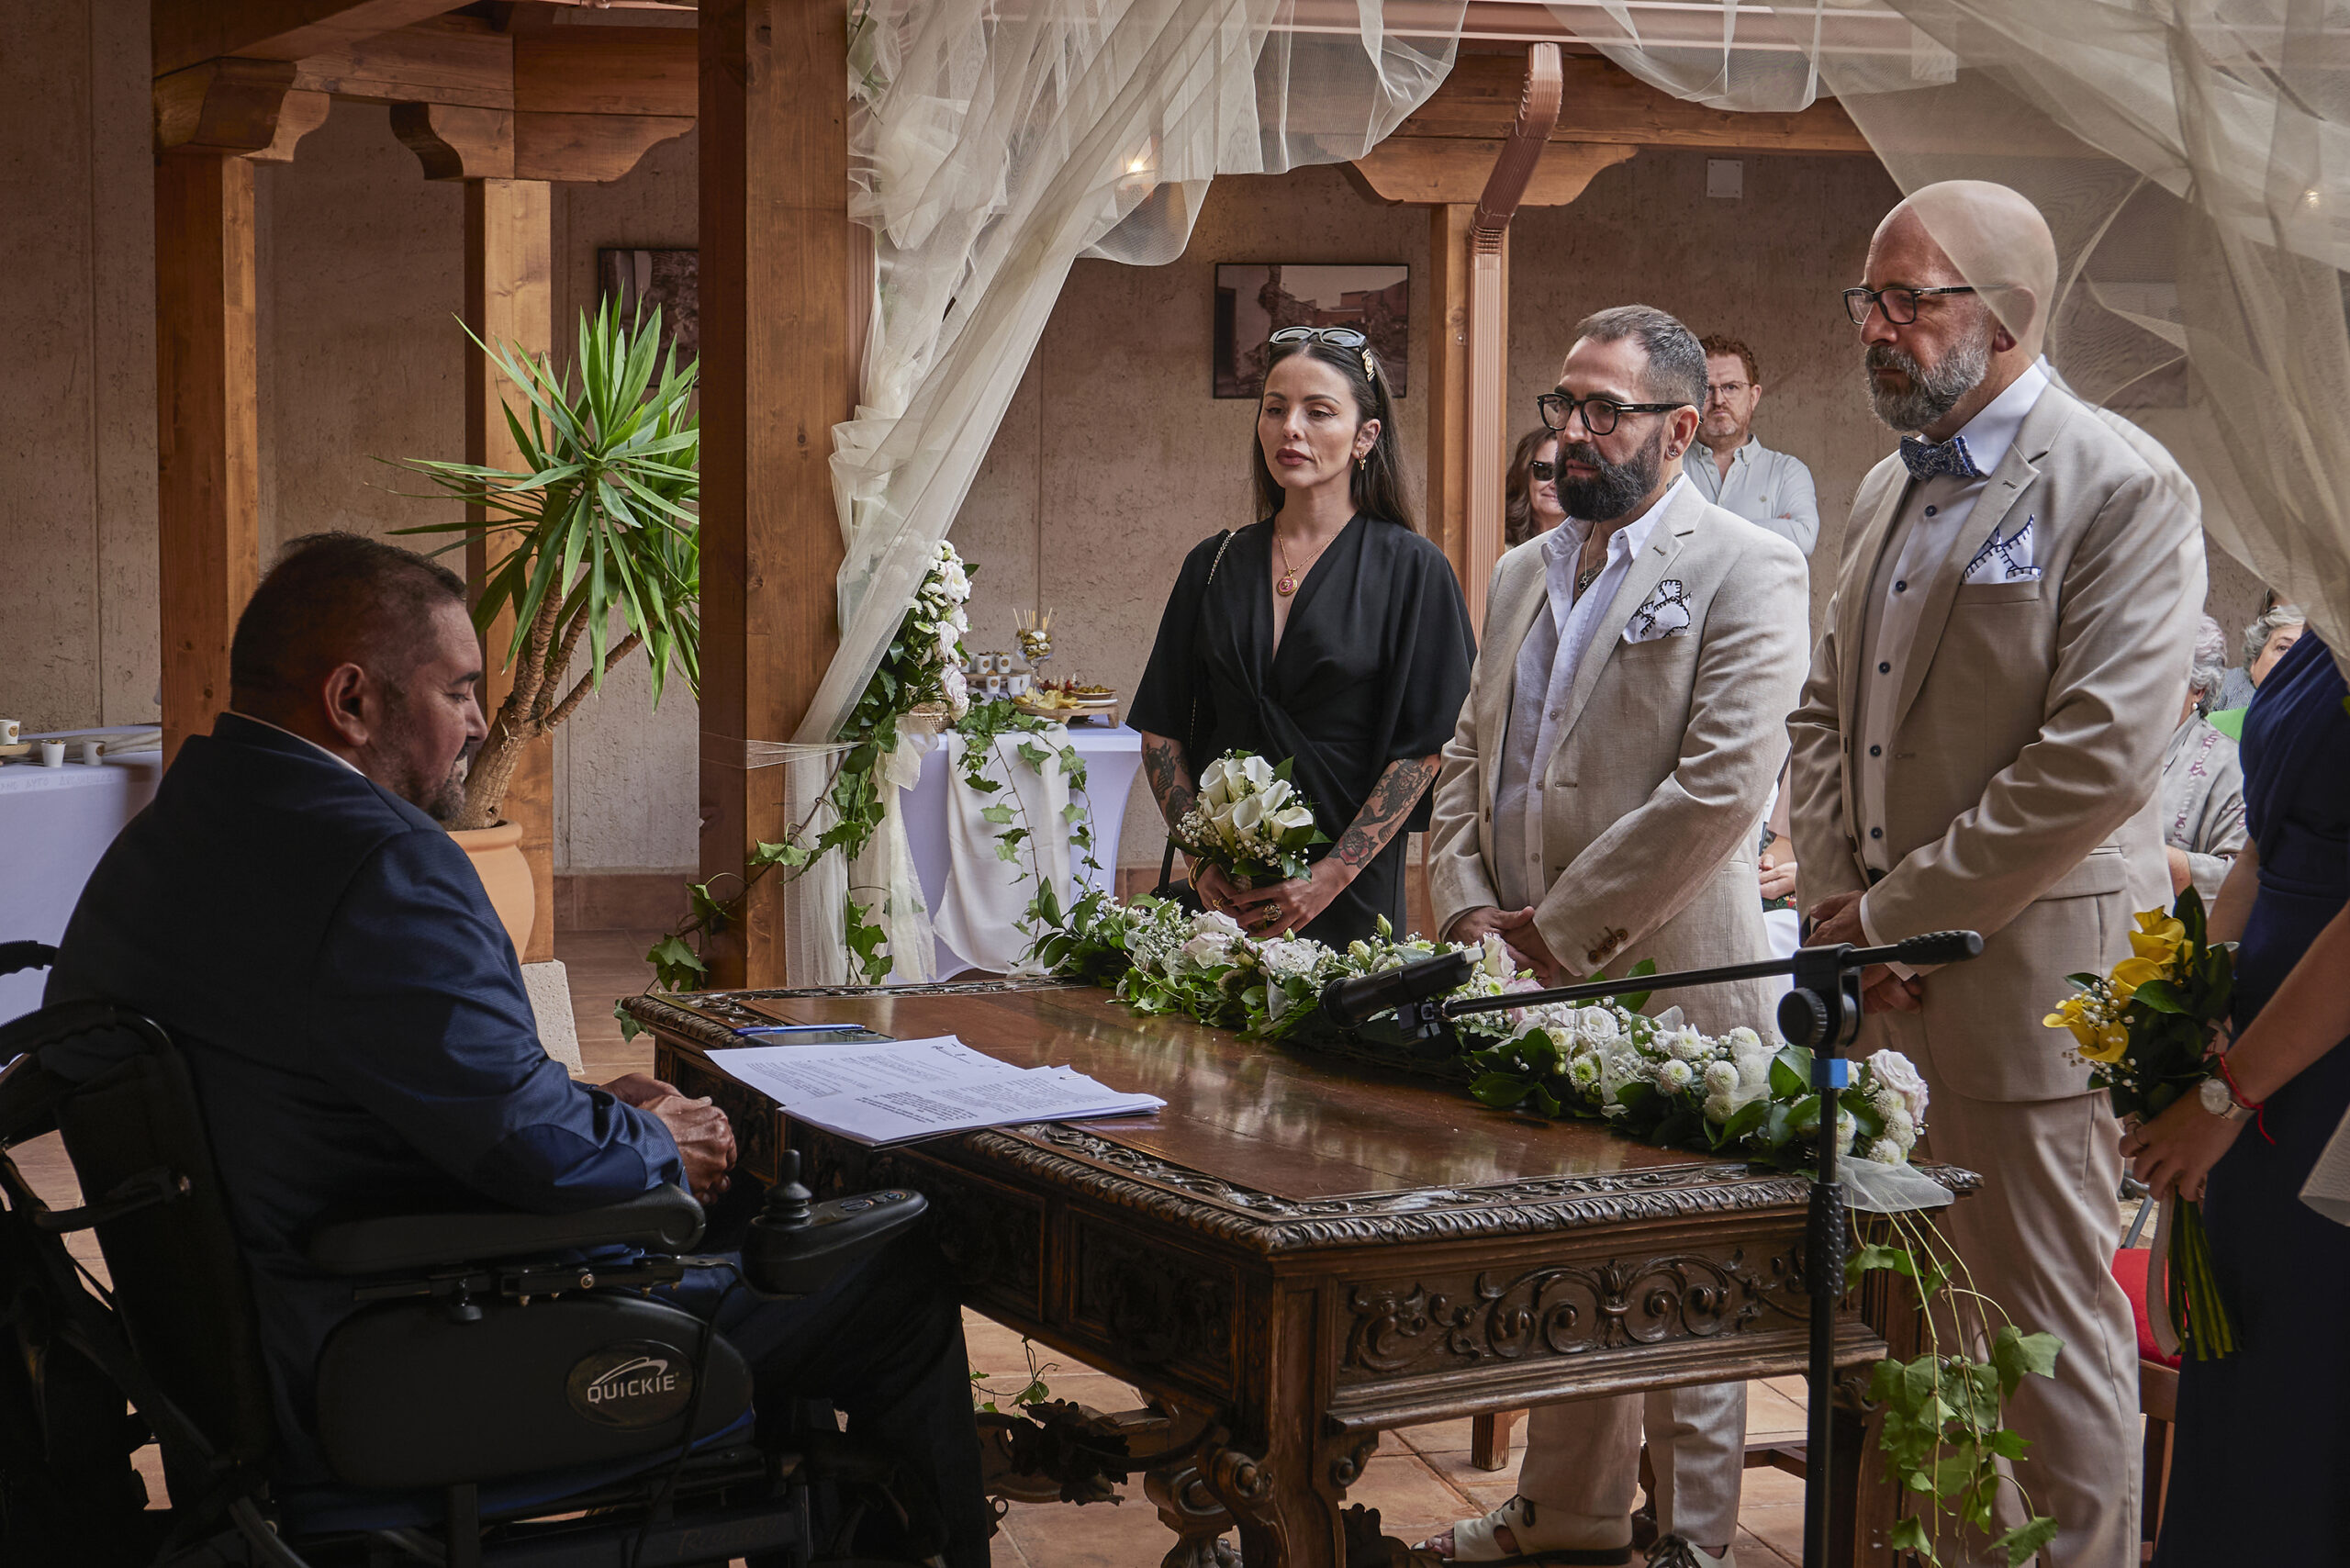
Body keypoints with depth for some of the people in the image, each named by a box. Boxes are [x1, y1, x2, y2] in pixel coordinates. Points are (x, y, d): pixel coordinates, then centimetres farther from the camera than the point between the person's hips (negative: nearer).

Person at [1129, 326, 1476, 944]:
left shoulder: (1409, 569, -4)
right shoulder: (1214, 565, 8)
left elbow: (1423, 745, -9)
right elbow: (1161, 730, 8)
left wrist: (1332, 875, -16)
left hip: (1350, 897, -3)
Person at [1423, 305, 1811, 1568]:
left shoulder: (1744, 572, -9)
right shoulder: (1523, 575, 16)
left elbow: (1721, 789, -17)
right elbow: (1468, 758, 19)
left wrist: (1561, 928, -14)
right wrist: (1469, 907, 1)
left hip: (1665, 982, -7)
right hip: (1531, 987, 7)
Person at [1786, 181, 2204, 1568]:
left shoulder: (2124, 488, -10)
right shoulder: (1891, 490, 16)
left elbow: (2101, 758, -18)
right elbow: (1827, 716, 19)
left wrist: (1898, 914, -14)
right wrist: (1842, 906, 2)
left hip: (2027, 983, -7)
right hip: (1882, 986, 7)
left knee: (2052, 1336, 0)